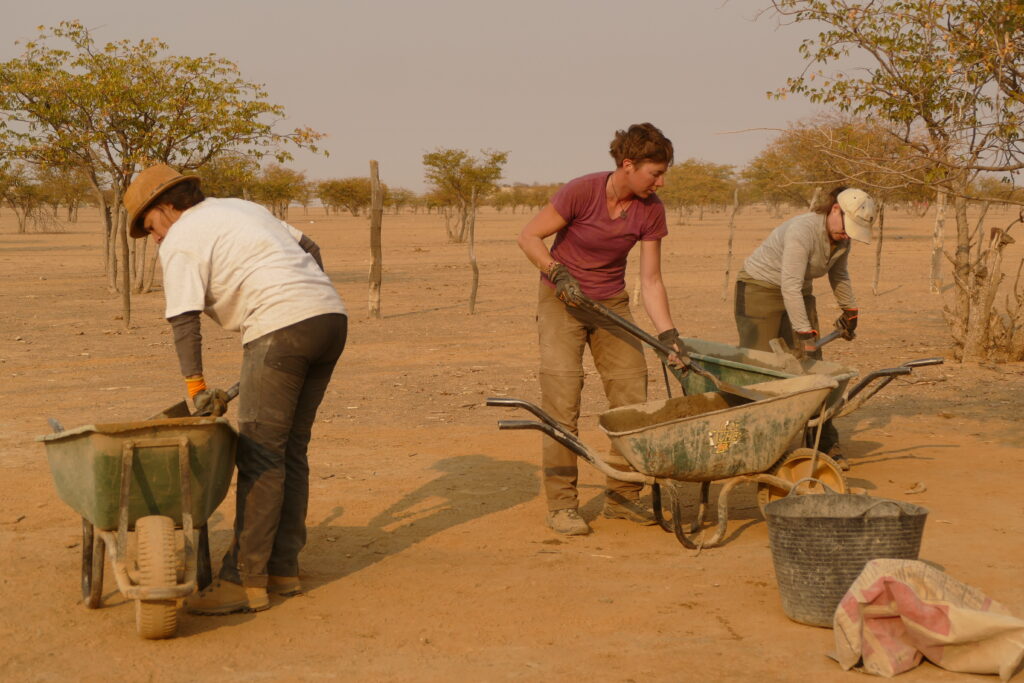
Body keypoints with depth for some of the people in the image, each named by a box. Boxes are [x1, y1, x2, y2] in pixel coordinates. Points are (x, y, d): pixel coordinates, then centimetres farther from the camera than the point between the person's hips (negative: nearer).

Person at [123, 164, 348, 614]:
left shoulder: (180, 241, 2)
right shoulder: (242, 208, 26)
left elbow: (184, 321, -7)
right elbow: (309, 249, 27)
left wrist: (196, 387, -4)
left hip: (282, 327, -9)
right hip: (331, 315, 9)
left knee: (260, 455, -5)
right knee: (289, 450, 13)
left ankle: (245, 580, -4)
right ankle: (283, 568, 17)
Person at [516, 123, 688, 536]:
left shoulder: (650, 211, -10)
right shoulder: (582, 192, -22)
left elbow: (650, 280, -7)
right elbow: (529, 237, -13)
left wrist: (668, 335, -14)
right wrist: (558, 273, -26)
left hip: (611, 301, 5)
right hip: (561, 300, -4)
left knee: (632, 395, -1)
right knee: (562, 400, -11)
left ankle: (622, 496, 12)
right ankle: (562, 505, -3)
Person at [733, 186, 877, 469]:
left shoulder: (842, 237, -4)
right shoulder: (803, 231, -30)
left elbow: (839, 274, 17)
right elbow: (790, 286, -35)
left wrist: (850, 311, 26)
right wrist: (806, 335, -36)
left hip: (799, 295, 7)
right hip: (759, 289, -7)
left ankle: (826, 446, 2)